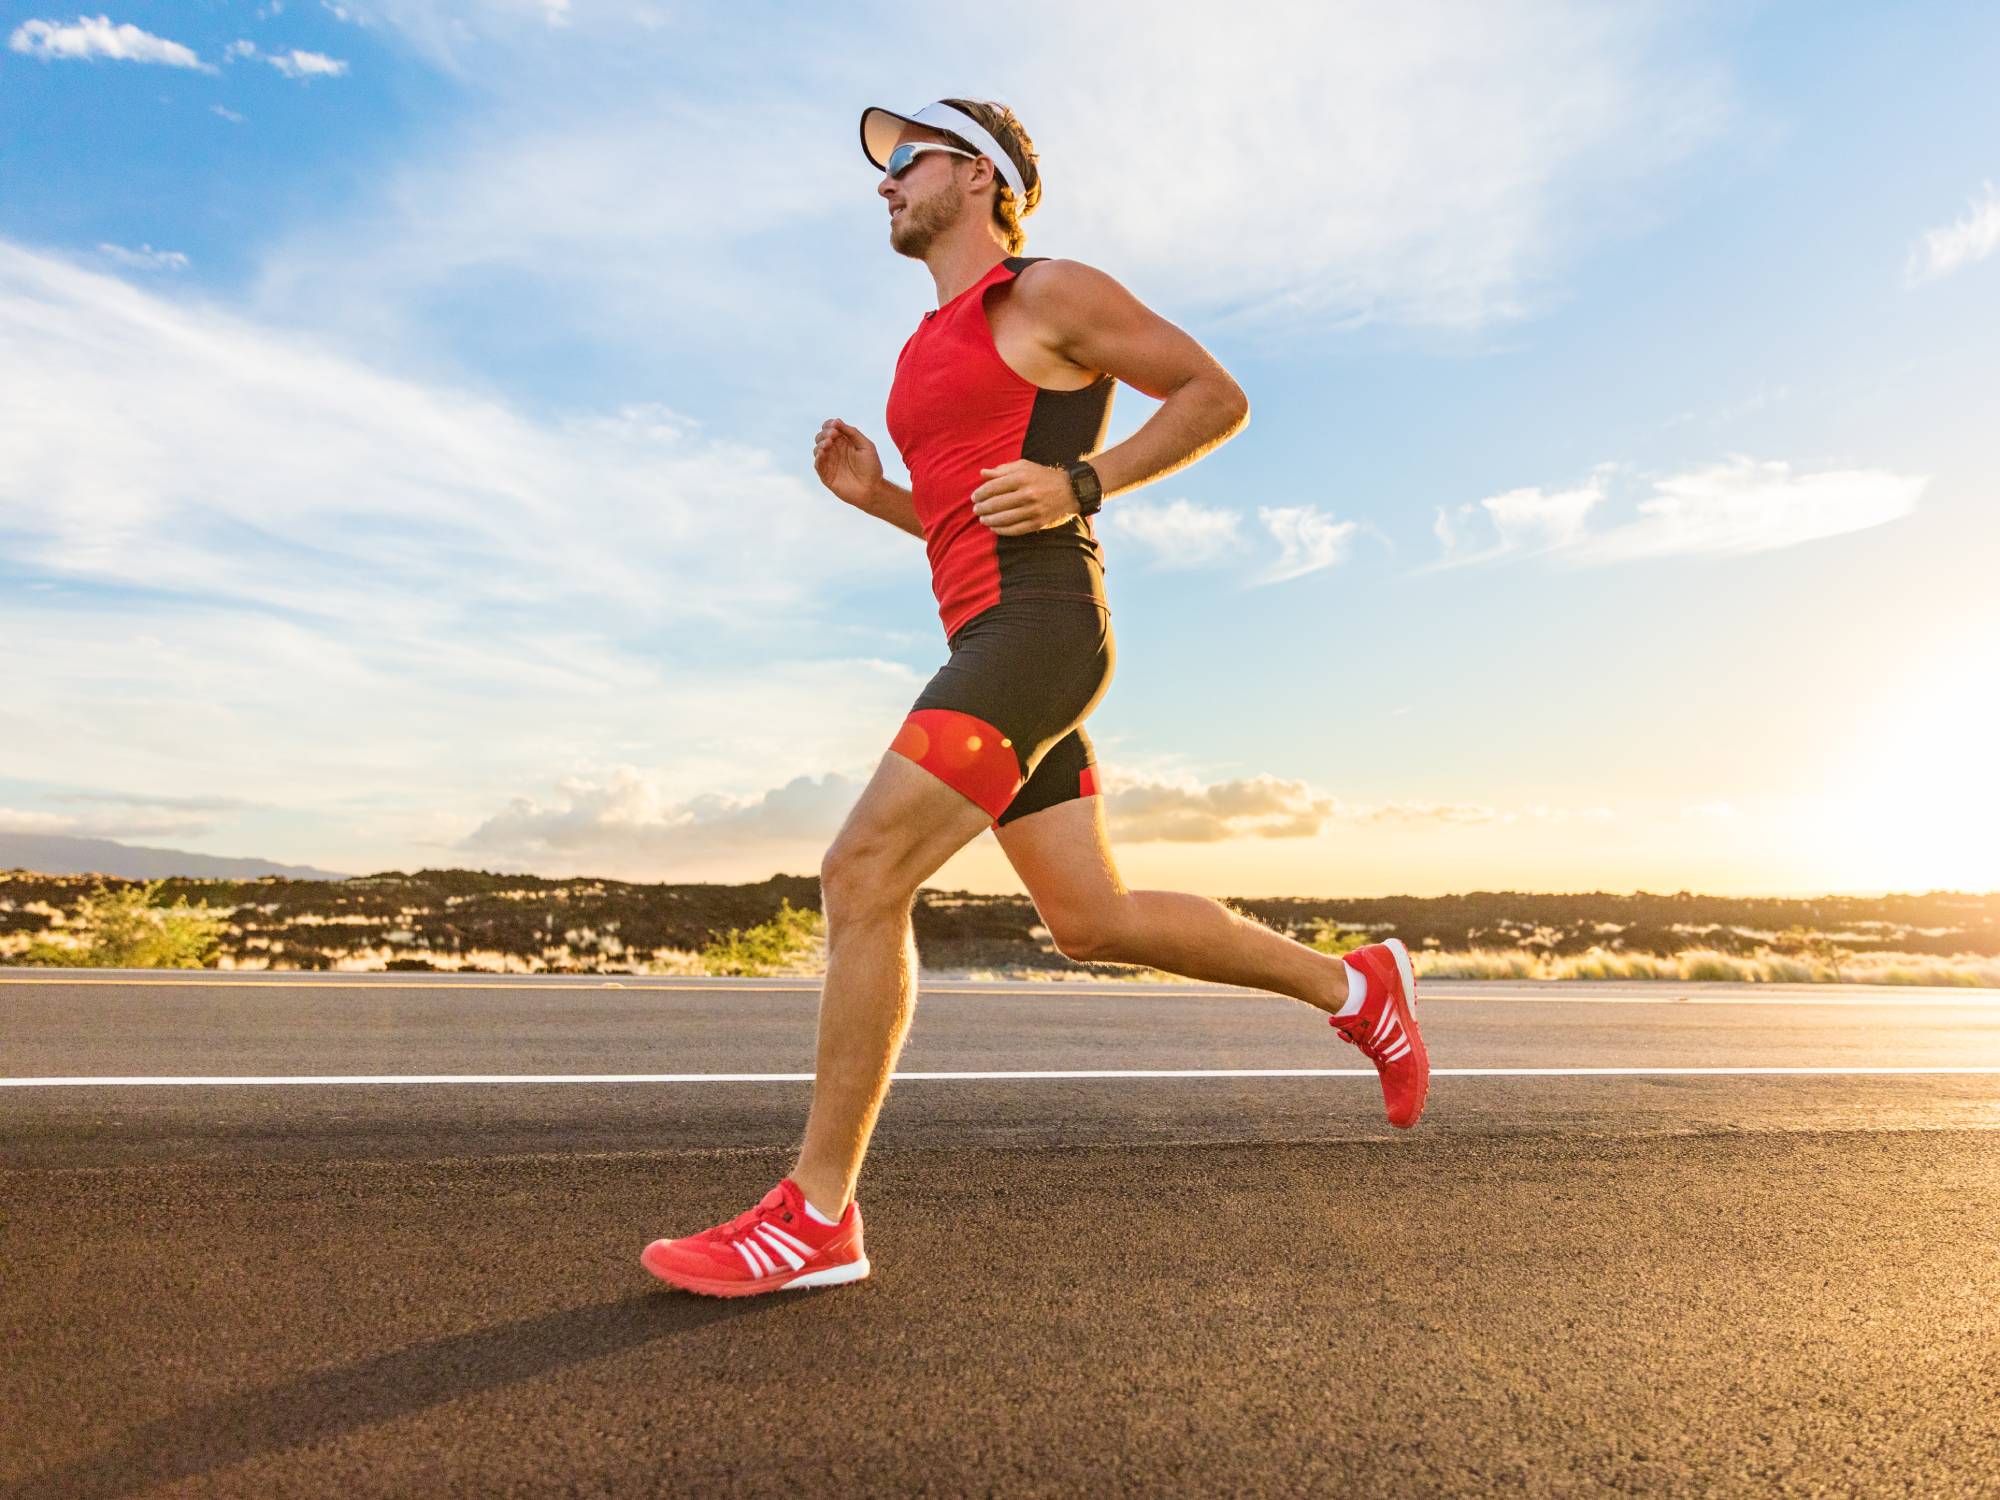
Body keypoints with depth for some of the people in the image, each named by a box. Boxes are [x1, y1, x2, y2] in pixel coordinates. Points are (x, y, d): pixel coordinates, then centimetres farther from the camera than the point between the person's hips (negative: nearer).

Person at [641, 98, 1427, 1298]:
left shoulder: (1050, 290, 3)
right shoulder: (937, 353, 27)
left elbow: (1218, 396, 1)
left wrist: (1079, 484, -11)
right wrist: (873, 495, 15)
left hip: (1036, 628, -10)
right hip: (994, 643, 10)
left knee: (862, 875, -16)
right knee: (1093, 921, 9)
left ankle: (816, 1215, -8)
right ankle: (1353, 986, 23)